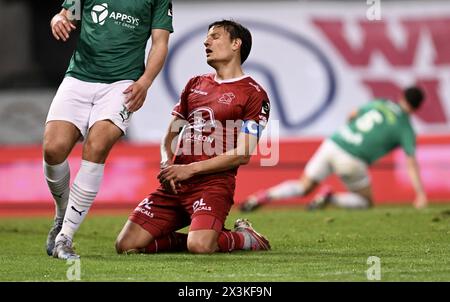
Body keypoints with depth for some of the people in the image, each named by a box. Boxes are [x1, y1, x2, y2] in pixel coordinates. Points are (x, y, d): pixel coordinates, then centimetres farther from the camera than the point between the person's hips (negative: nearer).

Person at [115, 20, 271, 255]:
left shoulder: (253, 94, 0)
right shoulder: (195, 84, 21)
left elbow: (242, 154, -7)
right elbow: (170, 136, 23)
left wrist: (190, 169, -12)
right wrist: (166, 164, 0)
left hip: (214, 184, -6)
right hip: (174, 184, 6)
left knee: (200, 247, -31)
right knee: (126, 245, -9)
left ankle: (247, 238, 2)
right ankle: (193, 237, 12)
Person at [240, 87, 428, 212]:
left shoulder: (379, 103, 16)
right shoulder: (405, 127, 2)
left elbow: (352, 115, 29)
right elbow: (412, 164, -3)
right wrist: (420, 195, -1)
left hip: (331, 145, 5)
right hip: (351, 160, -5)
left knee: (303, 187, 17)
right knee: (366, 202, 17)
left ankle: (265, 196, -7)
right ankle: (330, 198, -8)